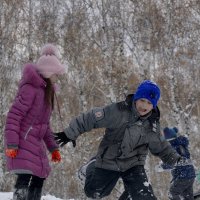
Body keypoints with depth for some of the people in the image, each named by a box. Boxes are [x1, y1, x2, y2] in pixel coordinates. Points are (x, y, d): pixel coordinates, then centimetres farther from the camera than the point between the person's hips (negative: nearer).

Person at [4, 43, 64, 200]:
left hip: (36, 143, 10)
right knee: (24, 177, -19)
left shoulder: (46, 91, 15)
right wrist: (11, 143, -24)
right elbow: (14, 115, -18)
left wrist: (53, 147, 20)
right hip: (23, 142, -10)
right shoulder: (31, 88, -14)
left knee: (39, 177, 12)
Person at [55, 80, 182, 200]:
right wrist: (70, 134, -18)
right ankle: (91, 168, 50)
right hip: (109, 161, -2)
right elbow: (91, 119, -19)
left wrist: (175, 158, 3)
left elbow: (159, 146, 10)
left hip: (133, 165, 2)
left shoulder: (153, 123, -7)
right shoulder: (118, 111, -23)